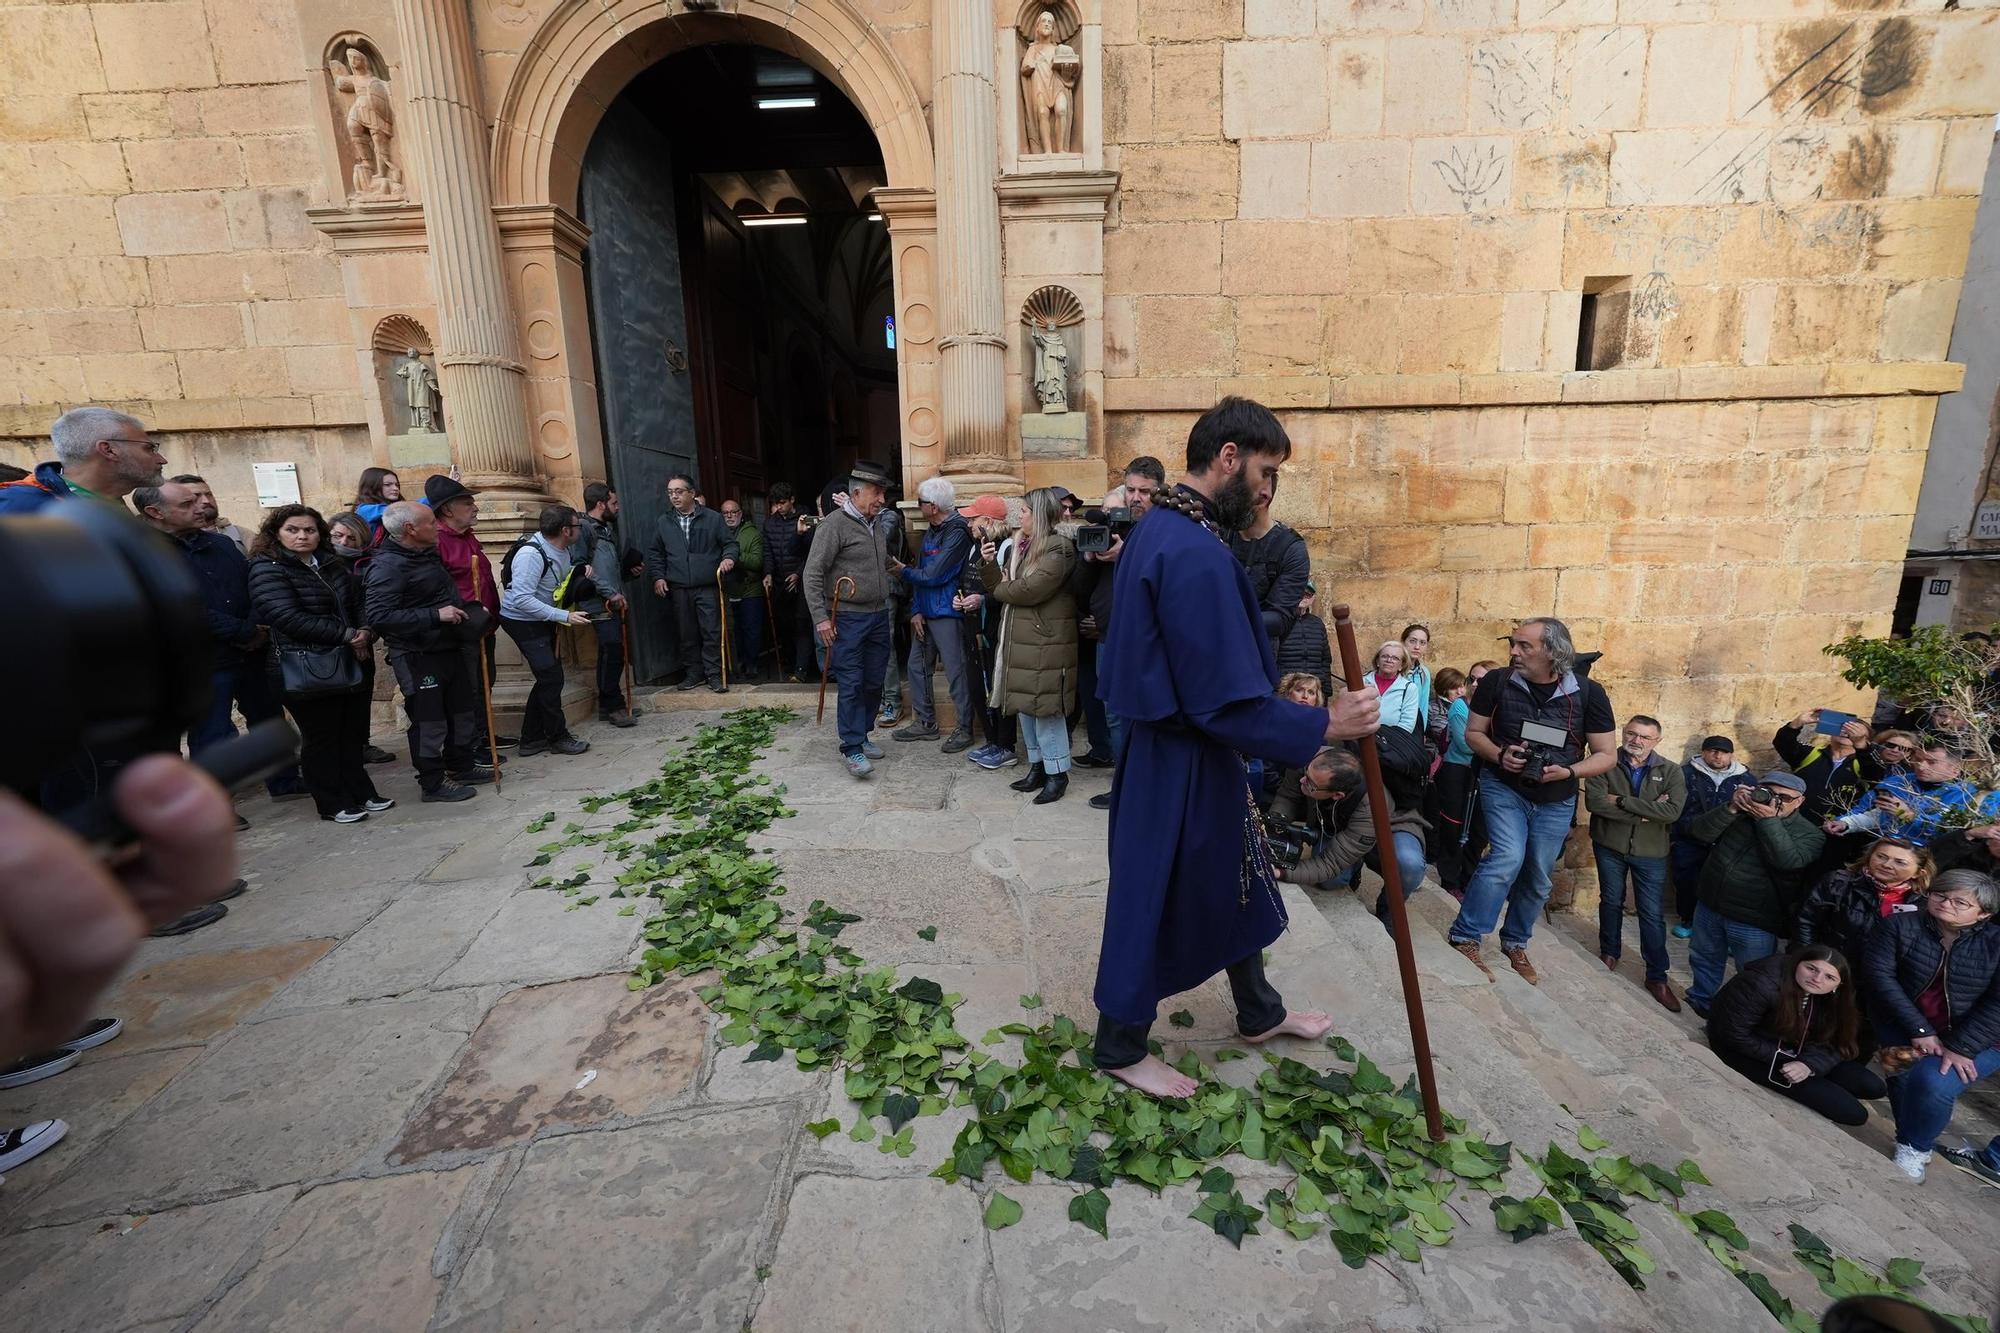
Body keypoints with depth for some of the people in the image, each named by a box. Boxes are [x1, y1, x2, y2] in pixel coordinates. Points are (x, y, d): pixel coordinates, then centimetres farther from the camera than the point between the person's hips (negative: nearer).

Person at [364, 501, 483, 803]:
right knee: (429, 720, 1)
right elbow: (378, 616, -28)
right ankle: (433, 782, 15)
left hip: (447, 648, 9)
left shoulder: (426, 554, 9)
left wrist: (471, 609, 9)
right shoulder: (387, 566, -19)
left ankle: (462, 766, 35)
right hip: (418, 657, -9)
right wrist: (436, 615, -30)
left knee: (461, 709, 19)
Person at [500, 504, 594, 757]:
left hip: (542, 621, 9)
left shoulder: (562, 550, -1)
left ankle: (531, 739, 22)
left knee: (549, 678, 12)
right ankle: (558, 736, 10)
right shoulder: (531, 553, -26)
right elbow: (522, 600, -30)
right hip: (522, 621, -9)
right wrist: (565, 616, -30)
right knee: (551, 678, -7)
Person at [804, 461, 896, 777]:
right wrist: (820, 617, -18)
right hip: (847, 620, -7)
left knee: (874, 683, 11)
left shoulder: (874, 526, 14)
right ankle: (851, 748, 4)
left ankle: (861, 735, 26)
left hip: (878, 617, 7)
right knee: (851, 685, -4)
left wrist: (887, 614, 19)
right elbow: (813, 574, -13)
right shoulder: (834, 524, -9)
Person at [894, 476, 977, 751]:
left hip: (947, 614, -9)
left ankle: (963, 729, 9)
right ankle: (925, 723, 26)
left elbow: (933, 575, -18)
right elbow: (921, 573, 12)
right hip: (925, 613, 9)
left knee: (956, 672, -3)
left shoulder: (958, 532, -14)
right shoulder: (931, 531, 14)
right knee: (917, 667, 13)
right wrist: (915, 610, 2)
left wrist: (902, 571, -2)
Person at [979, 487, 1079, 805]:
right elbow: (1001, 588, 14)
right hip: (1020, 639, 9)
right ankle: (1038, 765, 27)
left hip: (1046, 643, -9)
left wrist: (1000, 588, -4)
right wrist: (989, 563, -3)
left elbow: (1029, 589, -22)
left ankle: (1057, 773, 10)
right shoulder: (1022, 546, 15)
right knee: (1026, 706, 14)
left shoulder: (1058, 549, -13)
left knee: (1045, 708, -3)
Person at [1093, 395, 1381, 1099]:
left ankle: (1260, 1013, 47)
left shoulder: (1158, 528, 6)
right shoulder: (1196, 554, -26)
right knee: (1154, 897, 8)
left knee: (1236, 876, 24)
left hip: (1170, 742, 10)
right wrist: (1324, 726, -17)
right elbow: (1227, 703, -27)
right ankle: (1120, 1048, 31)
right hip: (1180, 762, -10)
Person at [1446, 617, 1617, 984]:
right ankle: (1465, 937, -9)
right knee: (1507, 859, -21)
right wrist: (1500, 755, -22)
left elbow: (1606, 755, -6)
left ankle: (1515, 944, 34)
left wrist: (1568, 771, -24)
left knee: (1538, 879, 12)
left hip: (1556, 801, 2)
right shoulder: (1497, 682, -12)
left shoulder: (1588, 693, -11)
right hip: (1504, 787, -2)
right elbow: (1473, 733, -3)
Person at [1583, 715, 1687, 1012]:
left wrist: (1622, 801, -23)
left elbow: (1673, 811, -20)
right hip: (1610, 846, 0)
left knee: (1653, 915, 4)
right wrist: (1646, 812, -21)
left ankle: (1657, 978, 15)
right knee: (1611, 902, 16)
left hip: (1651, 853, 0)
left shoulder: (1671, 772, -5)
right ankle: (1610, 951, 36)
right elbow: (1593, 801, -21)